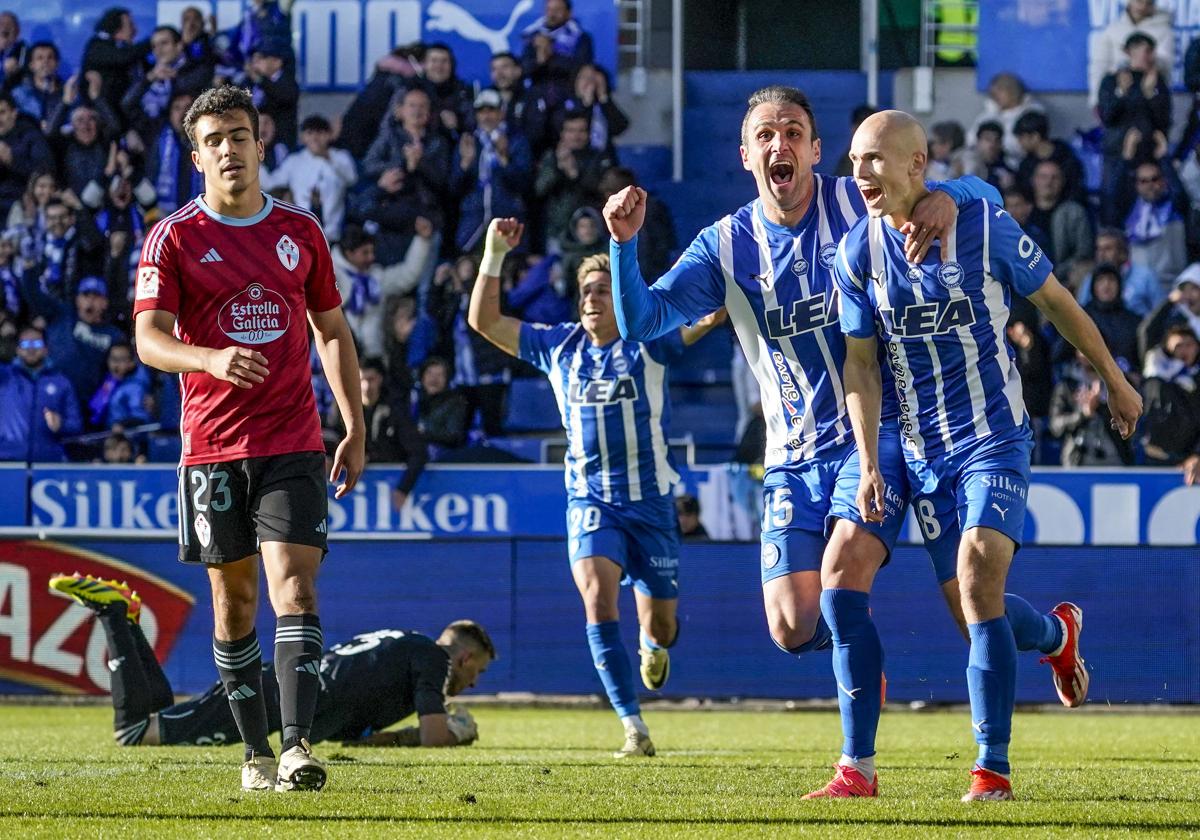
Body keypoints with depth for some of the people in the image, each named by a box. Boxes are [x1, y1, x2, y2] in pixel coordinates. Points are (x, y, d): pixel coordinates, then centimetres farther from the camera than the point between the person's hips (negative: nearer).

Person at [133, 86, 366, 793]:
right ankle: (257, 752, 17)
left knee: (294, 583, -14)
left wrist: (355, 429, 14)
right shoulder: (174, 238, 1)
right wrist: (212, 358, -29)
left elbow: (333, 333, 18)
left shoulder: (301, 231, 9)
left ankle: (298, 747, -23)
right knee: (234, 597, 6)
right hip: (213, 443, 0)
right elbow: (149, 339, -9)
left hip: (293, 442, 0)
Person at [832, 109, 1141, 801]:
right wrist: (869, 466, -6)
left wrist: (1113, 379, 13)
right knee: (975, 611, 7)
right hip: (921, 451, 4)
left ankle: (993, 768, -15)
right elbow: (861, 365, 2)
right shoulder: (858, 252, -3)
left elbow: (1056, 301, 3)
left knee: (980, 580, -20)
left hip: (995, 439, -4)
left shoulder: (984, 226, -11)